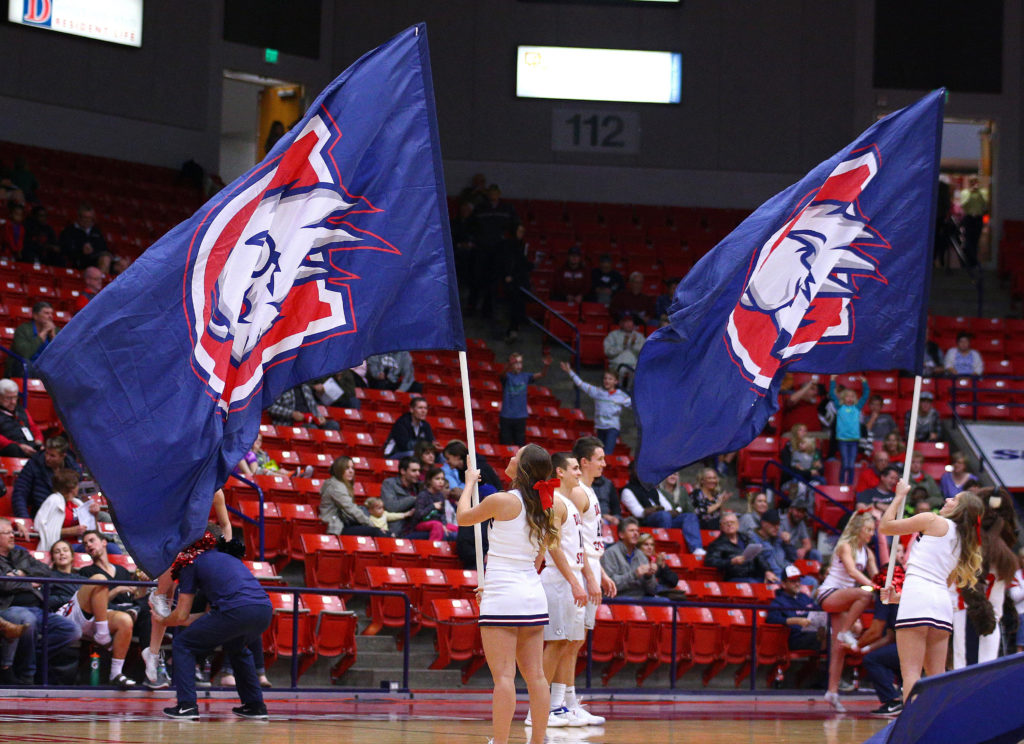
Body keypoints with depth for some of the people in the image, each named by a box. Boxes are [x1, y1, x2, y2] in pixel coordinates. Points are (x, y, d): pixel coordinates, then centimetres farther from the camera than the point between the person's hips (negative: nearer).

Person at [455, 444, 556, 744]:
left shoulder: (501, 501, -11)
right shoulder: (544, 508, 9)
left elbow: (463, 517, 7)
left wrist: (470, 483, 25)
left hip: (502, 599, -7)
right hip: (534, 596, 7)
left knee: (504, 676, -9)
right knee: (535, 676, 6)